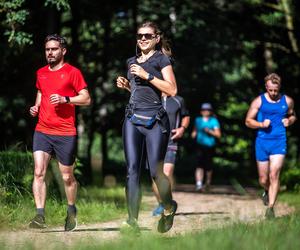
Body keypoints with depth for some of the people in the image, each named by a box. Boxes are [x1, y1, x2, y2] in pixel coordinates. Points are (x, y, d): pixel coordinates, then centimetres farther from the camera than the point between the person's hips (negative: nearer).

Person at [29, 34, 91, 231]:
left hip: (65, 134, -4)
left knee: (67, 177, 8)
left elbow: (86, 99, -5)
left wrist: (65, 99, -18)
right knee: (39, 172, -13)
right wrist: (36, 107, 10)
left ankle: (72, 211, 31)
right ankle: (40, 216, -16)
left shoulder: (72, 72, -3)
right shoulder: (41, 73, 13)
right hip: (42, 131, 4)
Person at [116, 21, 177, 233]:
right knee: (132, 171, -6)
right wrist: (126, 85, 11)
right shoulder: (132, 62, 19)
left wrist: (146, 75, -13)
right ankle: (133, 222, -9)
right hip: (132, 120, 5)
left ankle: (169, 208, 26)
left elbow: (172, 90, -9)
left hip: (155, 121, -5)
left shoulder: (161, 59, 1)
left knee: (156, 172, -2)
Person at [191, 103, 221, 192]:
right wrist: (194, 134, 3)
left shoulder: (214, 121, 2)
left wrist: (209, 131, -17)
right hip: (200, 145, 1)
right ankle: (198, 184, -24)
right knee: (199, 165, -16)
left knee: (208, 166, 8)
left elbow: (218, 134, -3)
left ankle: (208, 183, 33)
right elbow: (195, 130, 26)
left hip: (210, 147, -1)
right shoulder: (198, 120, 12)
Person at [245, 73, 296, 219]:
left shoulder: (287, 101, 4)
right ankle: (267, 192, 42)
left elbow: (292, 115, 22)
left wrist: (289, 121, -1)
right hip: (262, 142, 1)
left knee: (274, 175, -14)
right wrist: (261, 124, -15)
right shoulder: (259, 101, -1)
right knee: (263, 179, 8)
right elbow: (248, 121, 3)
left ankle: (270, 208, -10)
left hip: (279, 142, 0)